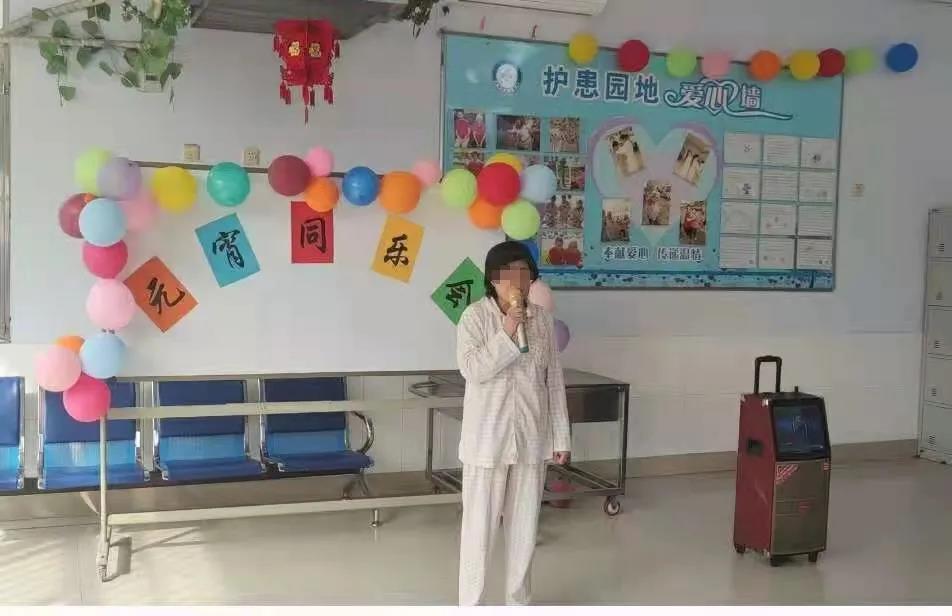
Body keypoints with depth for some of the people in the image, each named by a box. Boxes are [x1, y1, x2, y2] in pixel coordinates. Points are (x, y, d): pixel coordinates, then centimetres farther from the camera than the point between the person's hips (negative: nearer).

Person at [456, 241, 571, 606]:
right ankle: (470, 604, 16)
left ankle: (518, 601, 29)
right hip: (488, 437, -4)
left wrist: (561, 437, 5)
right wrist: (506, 334, -25)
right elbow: (471, 369, -18)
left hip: (532, 437, 4)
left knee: (524, 523, 13)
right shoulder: (476, 316, -7)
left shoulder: (542, 319, 4)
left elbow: (554, 381, 6)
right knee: (479, 524, 3)